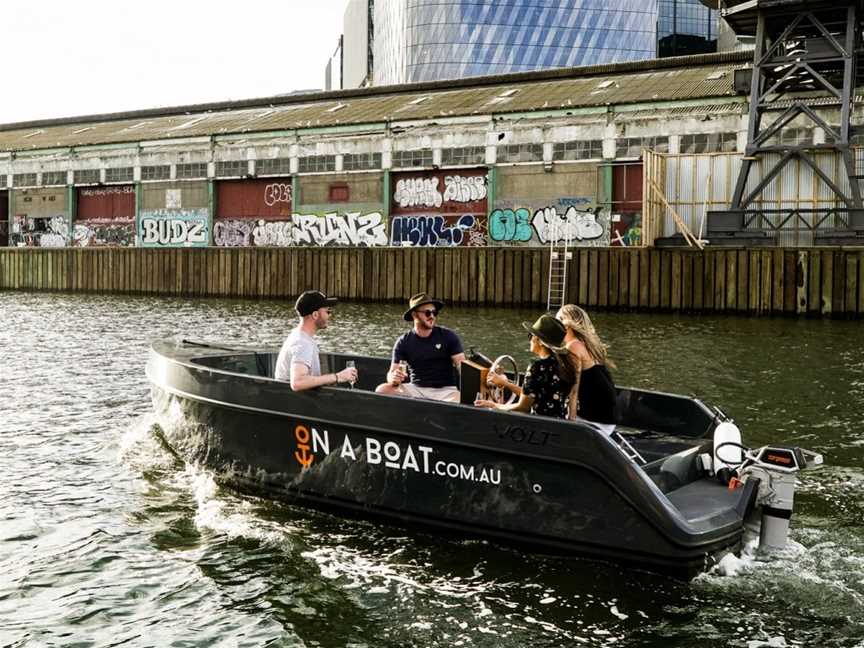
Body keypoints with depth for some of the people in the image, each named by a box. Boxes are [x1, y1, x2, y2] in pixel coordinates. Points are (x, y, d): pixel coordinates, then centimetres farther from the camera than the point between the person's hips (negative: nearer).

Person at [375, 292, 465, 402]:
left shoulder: (448, 336, 1)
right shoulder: (403, 342, 3)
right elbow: (392, 373, 0)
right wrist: (394, 379, -27)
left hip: (444, 390, -1)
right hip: (416, 388, 1)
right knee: (382, 390, -23)